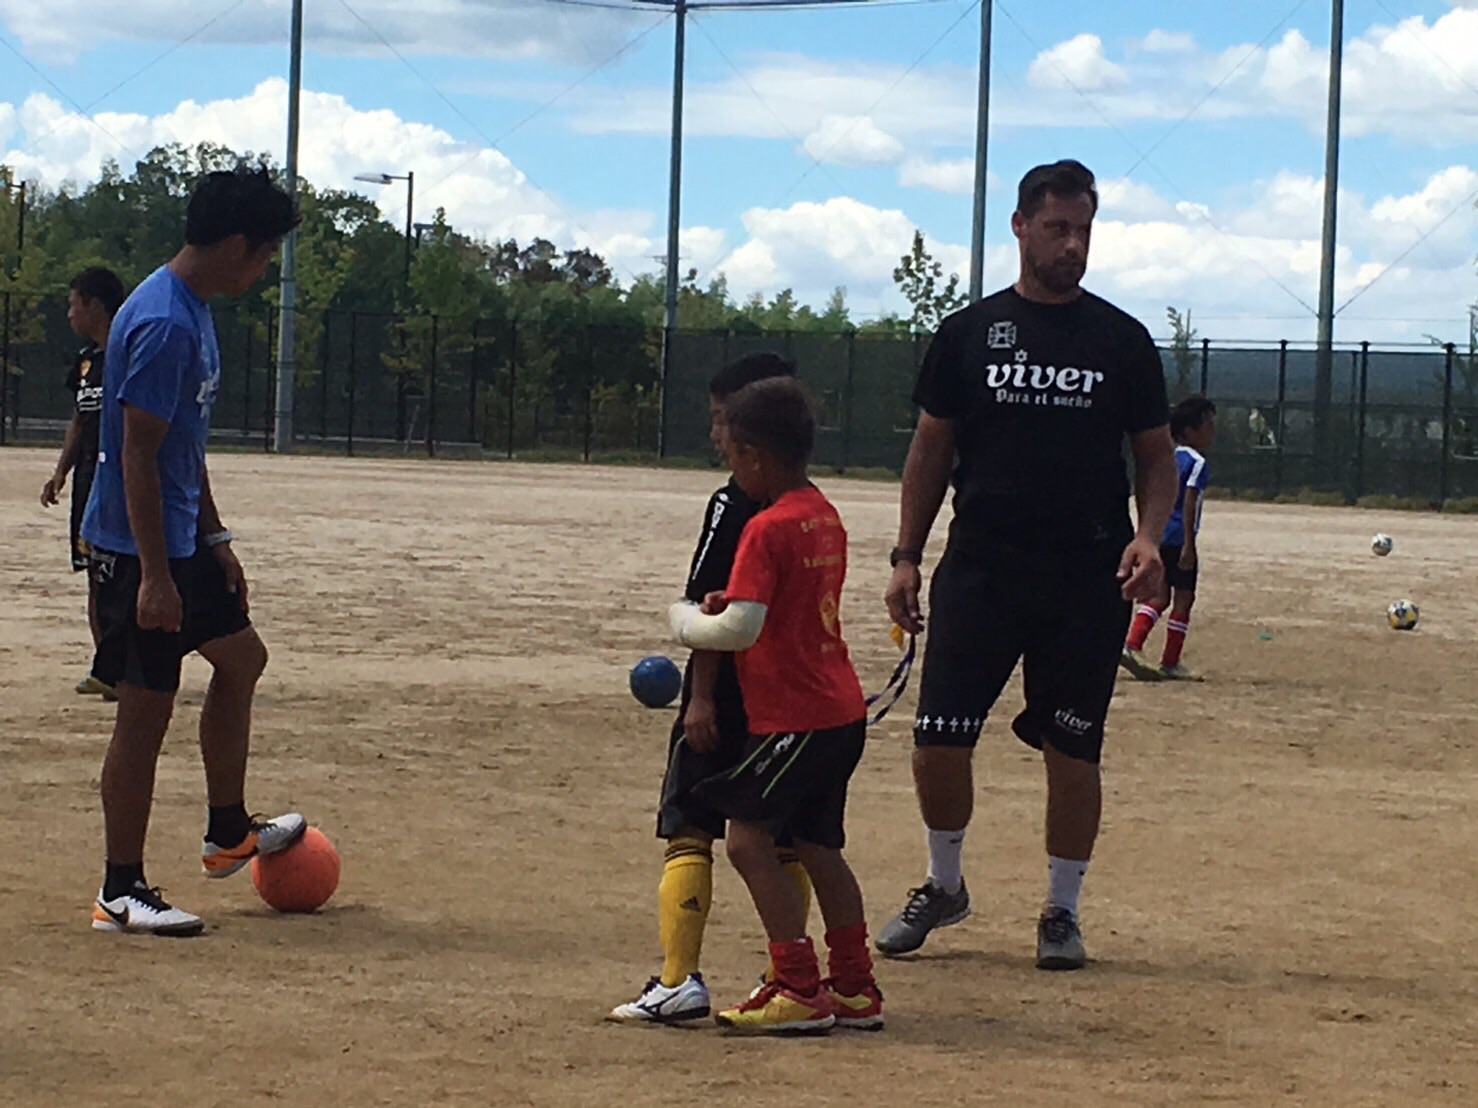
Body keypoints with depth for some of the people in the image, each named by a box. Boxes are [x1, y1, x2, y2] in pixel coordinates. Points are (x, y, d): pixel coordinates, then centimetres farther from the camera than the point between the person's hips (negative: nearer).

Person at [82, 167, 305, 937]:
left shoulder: (194, 311, 9)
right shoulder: (163, 325, -23)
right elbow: (138, 455, -24)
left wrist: (213, 538, 21)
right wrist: (154, 575, -24)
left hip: (180, 542, 10)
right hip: (139, 551, -10)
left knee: (242, 658, 21)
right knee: (146, 712, -4)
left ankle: (228, 833, 34)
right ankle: (121, 892, 5)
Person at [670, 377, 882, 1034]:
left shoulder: (768, 529, -17)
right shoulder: (825, 517, 11)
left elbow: (741, 629, -22)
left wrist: (685, 620, -3)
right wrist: (726, 606, 9)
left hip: (792, 719, -10)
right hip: (840, 710, 10)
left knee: (748, 839, -7)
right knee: (817, 845, 17)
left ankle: (799, 991, -9)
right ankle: (855, 989, 22)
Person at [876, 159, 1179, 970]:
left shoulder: (1121, 340, 5)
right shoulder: (969, 332, 6)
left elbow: (1156, 453, 9)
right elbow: (931, 449, 10)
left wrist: (1148, 537, -9)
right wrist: (906, 555, 4)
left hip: (1088, 579, 0)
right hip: (979, 568, 1)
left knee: (1073, 751, 2)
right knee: (938, 740, -1)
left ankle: (1062, 911, 17)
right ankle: (944, 885, 21)